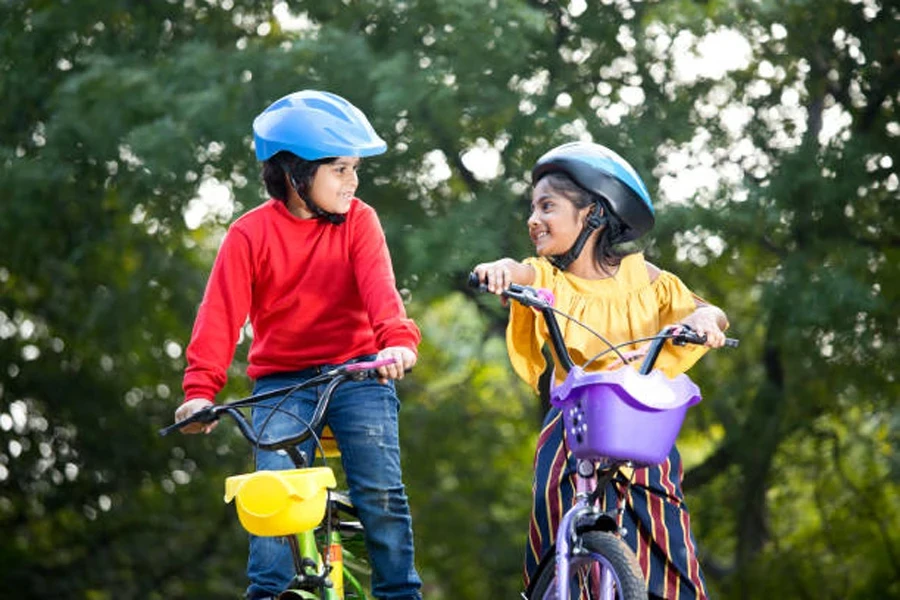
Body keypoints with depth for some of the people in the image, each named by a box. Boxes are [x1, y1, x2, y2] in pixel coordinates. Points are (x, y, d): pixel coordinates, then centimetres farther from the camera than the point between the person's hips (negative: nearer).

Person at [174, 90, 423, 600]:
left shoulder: (358, 221, -2)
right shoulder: (250, 235, -5)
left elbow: (378, 286, -17)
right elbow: (221, 313, -11)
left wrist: (397, 339, -37)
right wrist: (201, 389, -24)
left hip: (357, 370, 0)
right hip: (281, 378, 0)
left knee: (381, 490, -11)